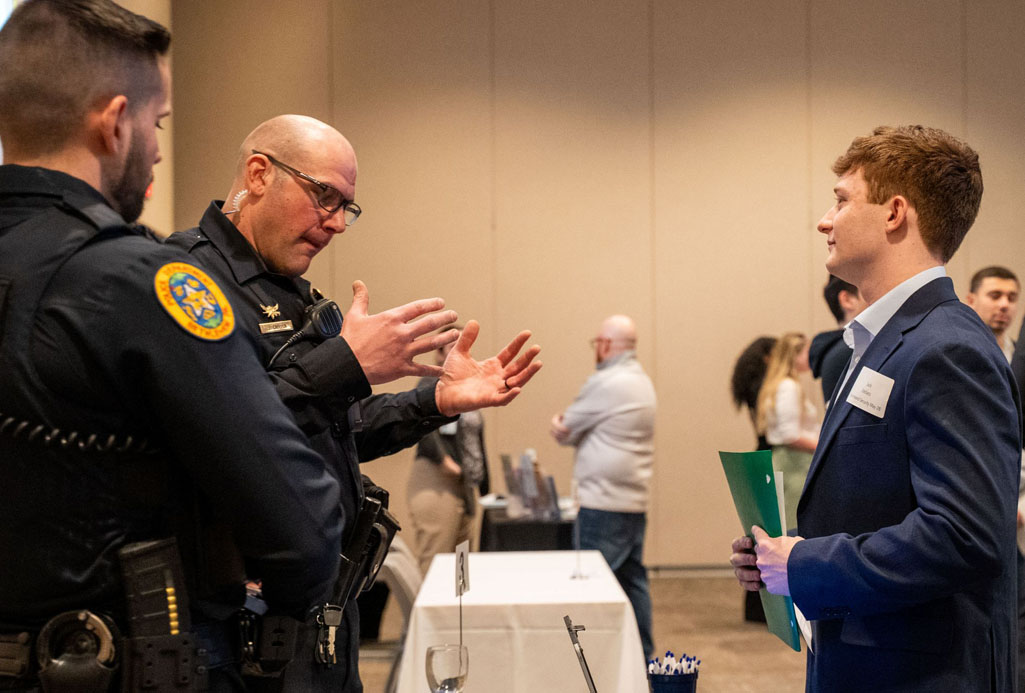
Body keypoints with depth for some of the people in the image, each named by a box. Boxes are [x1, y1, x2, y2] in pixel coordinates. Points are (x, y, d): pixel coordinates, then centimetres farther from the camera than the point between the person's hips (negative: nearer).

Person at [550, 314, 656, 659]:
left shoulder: (606, 384, -15)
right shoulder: (641, 381, 16)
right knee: (632, 578, 13)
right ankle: (643, 655, 18)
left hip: (604, 502, -9)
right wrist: (567, 427, -4)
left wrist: (562, 426, 13)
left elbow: (566, 430, -7)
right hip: (635, 500, 9)